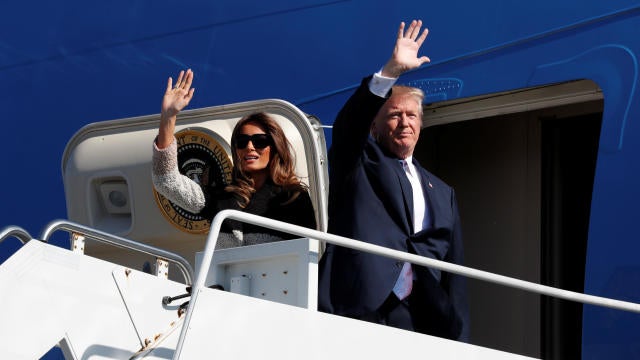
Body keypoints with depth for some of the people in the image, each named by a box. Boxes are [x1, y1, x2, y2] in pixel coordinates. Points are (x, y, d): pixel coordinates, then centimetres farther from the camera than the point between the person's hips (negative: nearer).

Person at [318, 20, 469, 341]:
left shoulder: (441, 193, 26)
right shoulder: (359, 163, 14)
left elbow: (453, 268, 21)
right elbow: (348, 124, -9)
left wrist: (457, 335, 9)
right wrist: (392, 71, -20)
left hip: (416, 319, 4)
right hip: (358, 307, -4)